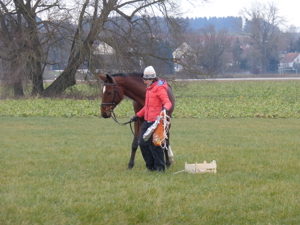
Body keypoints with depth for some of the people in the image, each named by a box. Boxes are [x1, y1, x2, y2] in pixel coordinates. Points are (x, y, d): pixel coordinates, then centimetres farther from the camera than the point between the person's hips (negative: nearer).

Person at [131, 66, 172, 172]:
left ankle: (159, 166, 7)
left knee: (155, 144, -4)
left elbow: (167, 102, -21)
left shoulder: (159, 88, -11)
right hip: (147, 121, 9)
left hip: (156, 121, -9)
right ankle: (150, 164, 18)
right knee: (143, 143, 8)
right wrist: (138, 115, 26)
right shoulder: (149, 89, 17)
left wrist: (165, 108, -42)